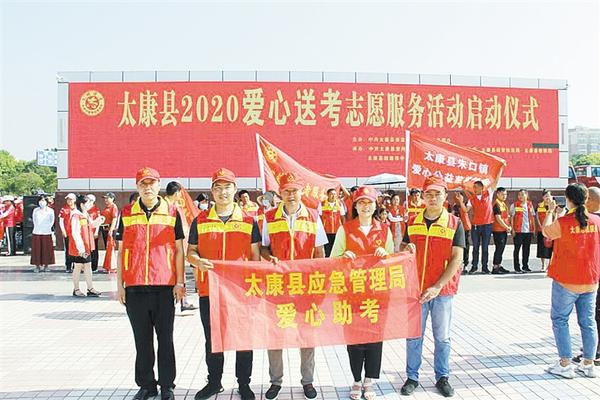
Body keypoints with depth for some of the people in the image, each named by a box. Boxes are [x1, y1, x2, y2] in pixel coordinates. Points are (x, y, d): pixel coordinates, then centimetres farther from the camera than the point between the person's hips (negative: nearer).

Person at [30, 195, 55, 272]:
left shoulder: (50, 211, 1)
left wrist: (48, 228, 1)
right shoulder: (35, 210, 6)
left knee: (47, 250, 1)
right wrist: (37, 227, 6)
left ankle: (46, 265, 11)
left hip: (47, 233, -1)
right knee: (37, 249, 2)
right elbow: (34, 220, 15)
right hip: (37, 233, 1)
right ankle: (37, 265, 9)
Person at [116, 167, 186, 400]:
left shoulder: (171, 213, 3)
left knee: (165, 339, 6)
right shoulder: (126, 214, 7)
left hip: (165, 286, -1)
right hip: (135, 287, 2)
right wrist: (120, 285, 5)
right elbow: (121, 251, 10)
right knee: (142, 339, 10)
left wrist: (180, 282, -2)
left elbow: (179, 250, 4)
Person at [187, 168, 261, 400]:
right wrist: (198, 262, -13)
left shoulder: (248, 221, 3)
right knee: (212, 338, 12)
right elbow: (190, 251, 10)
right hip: (209, 288, 1)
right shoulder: (200, 220, 5)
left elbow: (255, 256, 5)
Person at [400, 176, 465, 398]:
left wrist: (437, 287, -16)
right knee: (414, 335, 8)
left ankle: (442, 378, 25)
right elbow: (401, 251, 13)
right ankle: (412, 377, 21)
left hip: (442, 290, -1)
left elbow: (457, 258, -8)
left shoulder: (454, 223, -3)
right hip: (416, 289, 2)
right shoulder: (413, 222, 5)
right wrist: (406, 249, -13)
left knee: (442, 337, 10)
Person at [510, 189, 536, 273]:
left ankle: (525, 266, 20)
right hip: (518, 231, -4)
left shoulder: (530, 205, 11)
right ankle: (517, 268, 2)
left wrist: (534, 228, 9)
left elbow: (532, 217, 15)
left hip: (529, 231, 4)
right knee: (517, 249, -1)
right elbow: (512, 218, -2)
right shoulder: (514, 205, -1)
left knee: (526, 249, 10)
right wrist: (513, 229, -9)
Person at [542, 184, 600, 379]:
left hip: (566, 282, -4)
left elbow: (546, 231, 4)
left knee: (559, 319, 7)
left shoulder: (563, 222, -17)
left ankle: (565, 364, 7)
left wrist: (550, 211, 18)